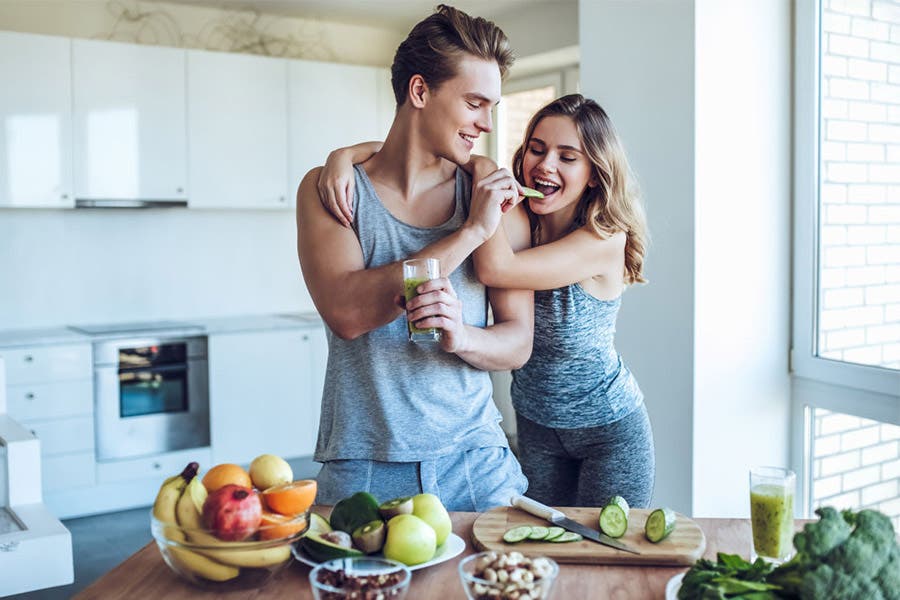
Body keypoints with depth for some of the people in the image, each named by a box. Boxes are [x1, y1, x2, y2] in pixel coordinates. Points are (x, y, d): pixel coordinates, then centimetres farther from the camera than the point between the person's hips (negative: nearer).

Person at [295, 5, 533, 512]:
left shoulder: (497, 200, 3)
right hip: (362, 469, -1)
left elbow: (518, 344, 2)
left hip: (475, 465, 2)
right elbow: (345, 313, -18)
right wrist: (470, 232, -16)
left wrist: (461, 336, -21)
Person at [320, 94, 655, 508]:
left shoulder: (606, 240, -23)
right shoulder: (517, 217, -11)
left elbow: (495, 268, -35)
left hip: (610, 431, -4)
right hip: (535, 425, 4)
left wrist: (485, 173, -27)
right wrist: (344, 154, -29)